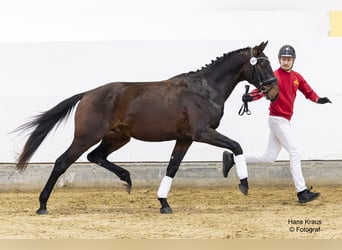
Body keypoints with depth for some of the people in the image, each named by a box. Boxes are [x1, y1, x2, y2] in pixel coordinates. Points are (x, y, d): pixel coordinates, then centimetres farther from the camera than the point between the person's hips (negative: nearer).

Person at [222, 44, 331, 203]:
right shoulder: (275, 76, -13)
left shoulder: (297, 77, 10)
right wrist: (250, 97, -46)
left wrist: (318, 100, -8)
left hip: (285, 121, 9)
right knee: (295, 153, -11)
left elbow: (308, 92, 13)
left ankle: (233, 158, 20)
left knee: (269, 157, 14)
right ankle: (302, 192, -10)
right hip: (278, 119, -9)